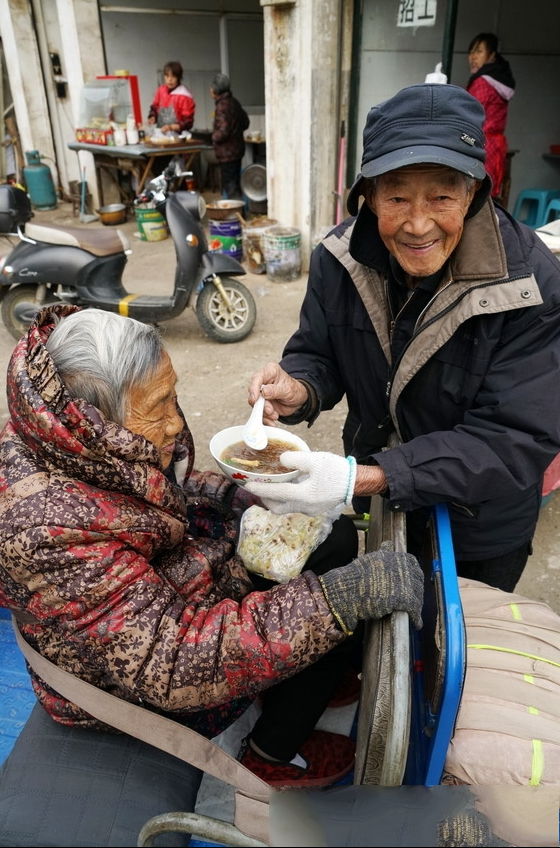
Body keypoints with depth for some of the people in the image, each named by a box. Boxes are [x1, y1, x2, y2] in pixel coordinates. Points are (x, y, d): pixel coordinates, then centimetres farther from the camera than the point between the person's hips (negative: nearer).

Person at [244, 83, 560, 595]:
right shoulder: (341, 256, -16)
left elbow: (516, 441, -31)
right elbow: (317, 352, -6)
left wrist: (364, 478, -42)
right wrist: (299, 390, -32)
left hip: (478, 531, -3)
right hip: (375, 507, 4)